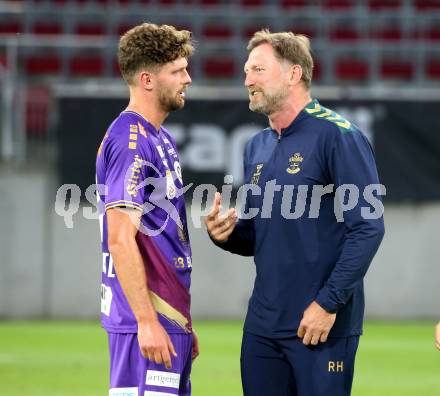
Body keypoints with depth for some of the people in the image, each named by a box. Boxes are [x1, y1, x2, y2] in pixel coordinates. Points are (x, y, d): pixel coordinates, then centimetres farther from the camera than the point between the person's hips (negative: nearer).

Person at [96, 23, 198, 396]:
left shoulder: (160, 140, 16)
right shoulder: (130, 142, -14)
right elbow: (120, 240, -19)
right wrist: (147, 321, -21)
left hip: (169, 319, 10)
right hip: (148, 322, -10)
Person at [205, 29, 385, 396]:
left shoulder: (338, 136, -10)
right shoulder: (257, 147, 13)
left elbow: (368, 228, -15)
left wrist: (328, 303, -18)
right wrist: (228, 232, -2)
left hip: (322, 325, -7)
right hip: (262, 325, 7)